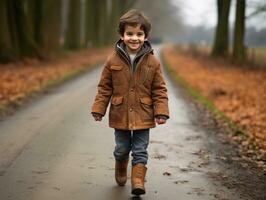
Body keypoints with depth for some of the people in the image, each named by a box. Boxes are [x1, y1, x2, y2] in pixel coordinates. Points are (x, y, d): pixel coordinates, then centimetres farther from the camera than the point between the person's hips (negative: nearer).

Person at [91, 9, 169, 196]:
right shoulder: (113, 60, -5)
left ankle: (138, 181, 8)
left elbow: (159, 89, -2)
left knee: (140, 151, 2)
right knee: (122, 149, 16)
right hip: (120, 115, 1)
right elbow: (104, 88, 2)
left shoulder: (152, 62, -6)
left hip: (143, 116, -1)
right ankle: (121, 172, 42)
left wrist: (161, 112, -8)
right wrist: (99, 109, -1)